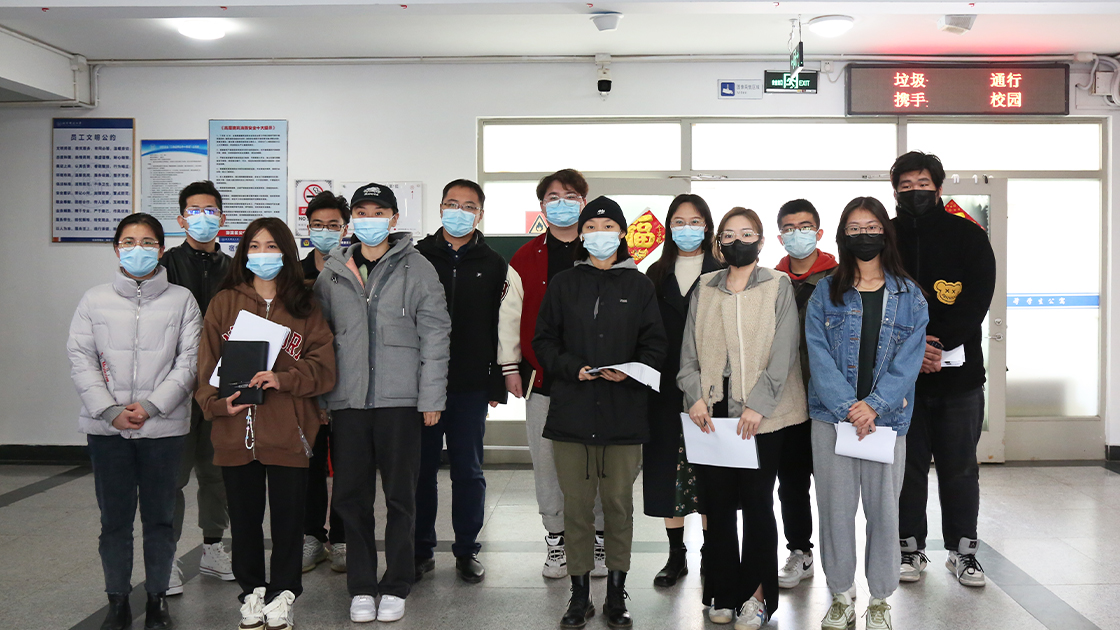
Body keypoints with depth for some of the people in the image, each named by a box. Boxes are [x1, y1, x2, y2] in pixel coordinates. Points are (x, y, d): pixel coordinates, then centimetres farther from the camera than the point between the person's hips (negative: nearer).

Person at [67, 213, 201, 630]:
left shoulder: (181, 301, 3)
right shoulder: (95, 300, 6)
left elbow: (189, 361, -3)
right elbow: (81, 361, 2)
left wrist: (150, 406, -13)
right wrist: (111, 411, -10)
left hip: (163, 427, -1)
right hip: (106, 428, 1)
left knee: (160, 516, 7)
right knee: (114, 517, 7)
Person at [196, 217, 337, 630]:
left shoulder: (305, 308, 5)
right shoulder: (224, 303, 7)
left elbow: (322, 367, -1)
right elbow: (207, 364, 4)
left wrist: (283, 379, -17)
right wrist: (219, 403, -12)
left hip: (288, 431, -1)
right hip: (236, 429, 1)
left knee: (288, 515, 5)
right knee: (244, 516, 11)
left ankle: (281, 595, 20)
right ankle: (251, 592, 26)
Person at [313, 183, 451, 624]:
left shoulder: (417, 268, 2)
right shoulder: (332, 273, 10)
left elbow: (434, 335, -1)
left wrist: (431, 397, -6)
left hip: (400, 399, -2)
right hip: (348, 400, 3)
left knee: (401, 495, 4)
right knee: (351, 495, 6)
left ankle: (395, 587, 16)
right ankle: (361, 587, 18)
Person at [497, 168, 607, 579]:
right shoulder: (525, 259, 8)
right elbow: (509, 316, 10)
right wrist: (510, 367, 5)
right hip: (542, 377, 1)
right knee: (547, 461, 5)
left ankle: (600, 542, 17)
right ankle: (556, 542, 18)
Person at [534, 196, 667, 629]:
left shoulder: (639, 285, 8)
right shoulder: (562, 285, 10)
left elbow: (655, 344, 5)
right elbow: (544, 341, 7)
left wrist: (630, 371, -14)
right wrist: (573, 368, -10)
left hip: (623, 413, 0)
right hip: (572, 411, 1)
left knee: (619, 504, 5)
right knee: (576, 505, 4)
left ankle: (616, 594, 16)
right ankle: (579, 595, 15)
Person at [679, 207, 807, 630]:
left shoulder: (778, 287, 3)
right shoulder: (704, 289, 12)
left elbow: (783, 352, -4)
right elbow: (690, 349, 9)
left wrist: (758, 405, -13)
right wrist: (695, 396, -6)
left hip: (762, 414, -2)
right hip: (712, 412, 3)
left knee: (757, 503, 0)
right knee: (716, 503, 4)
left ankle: (756, 595, 12)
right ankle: (723, 594, 16)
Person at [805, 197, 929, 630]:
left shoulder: (909, 296, 7)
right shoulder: (825, 293, 6)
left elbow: (909, 360, -2)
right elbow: (819, 355, -3)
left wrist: (874, 404, -15)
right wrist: (849, 408, -14)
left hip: (886, 417, 0)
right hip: (832, 416, 0)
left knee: (883, 508, 4)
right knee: (836, 507, 3)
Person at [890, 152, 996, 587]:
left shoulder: (967, 236, 5)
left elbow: (978, 298, -5)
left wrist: (939, 342, -17)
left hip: (959, 371, 0)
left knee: (960, 467, 6)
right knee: (907, 465, 7)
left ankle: (963, 550, 19)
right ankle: (910, 548, 19)